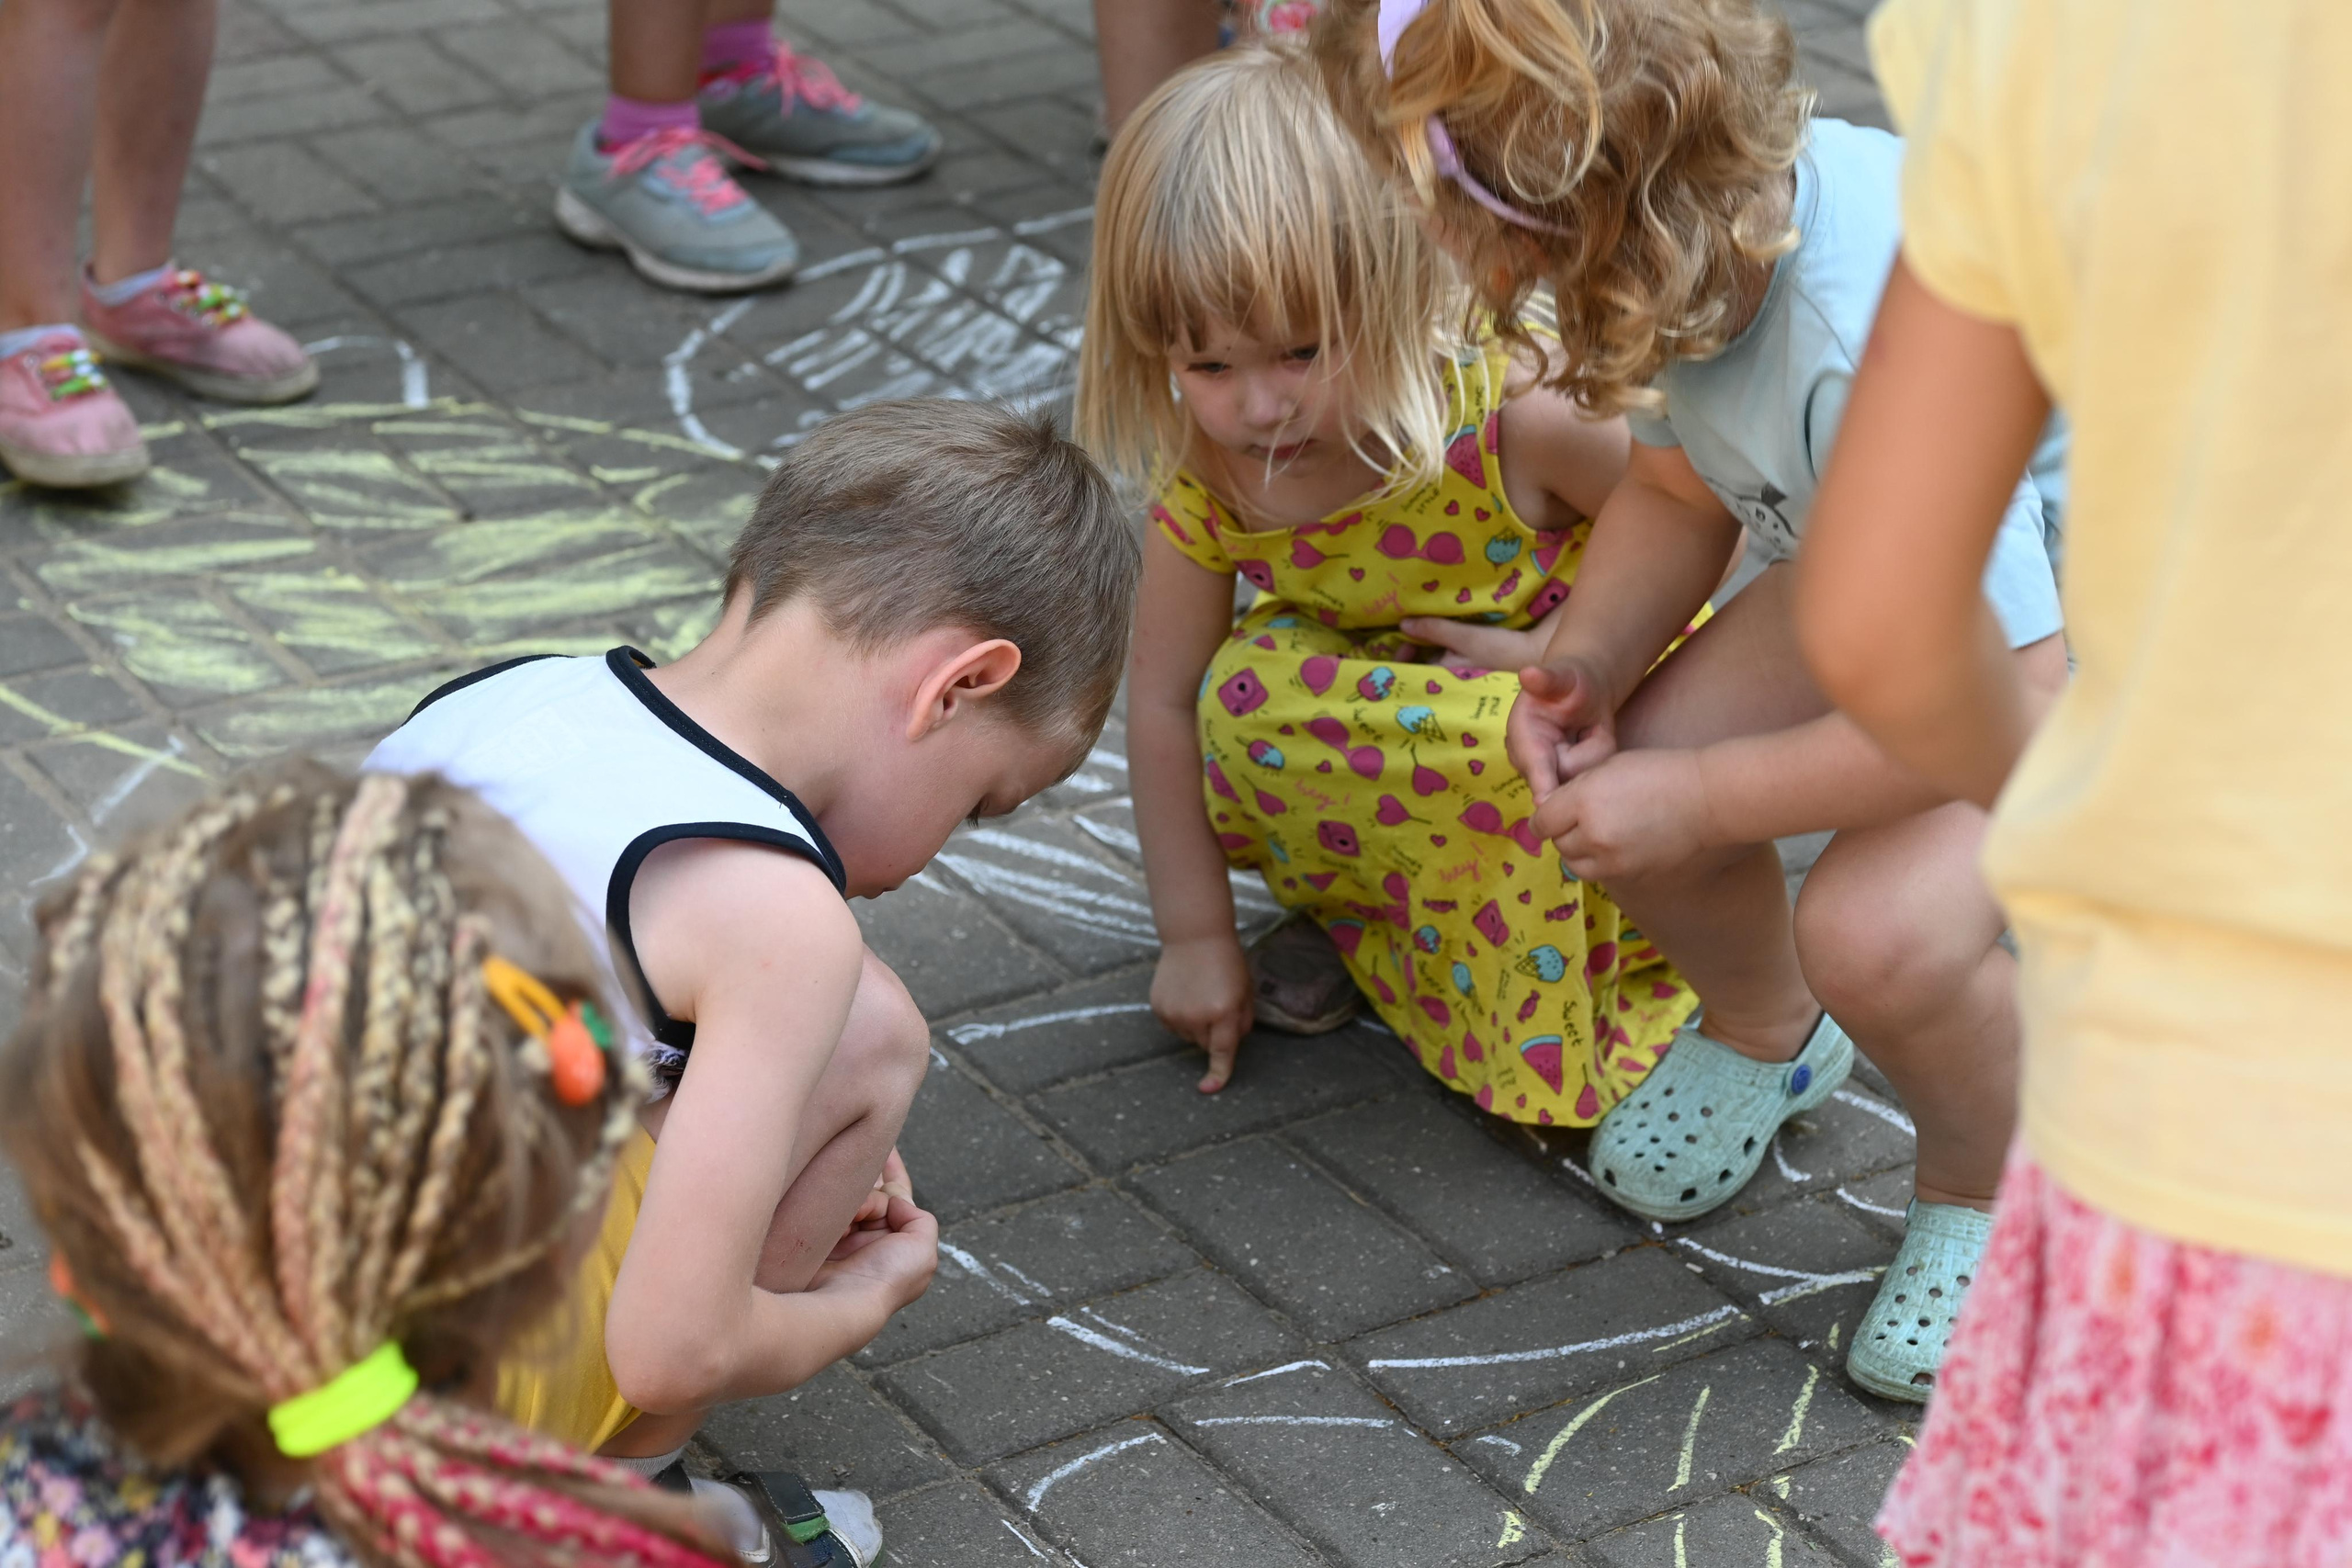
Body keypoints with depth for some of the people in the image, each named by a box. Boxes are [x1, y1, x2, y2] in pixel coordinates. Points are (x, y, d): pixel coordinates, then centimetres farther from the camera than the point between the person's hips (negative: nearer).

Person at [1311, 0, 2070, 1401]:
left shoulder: (1874, 352, -42)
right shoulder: (1696, 235, -17)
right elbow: (1680, 495, 1)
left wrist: (1703, 798, -28)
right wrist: (1590, 659, -18)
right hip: (1896, 562, 7)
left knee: (1880, 926, -28)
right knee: (1627, 785, -10)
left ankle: (1997, 1187, 6)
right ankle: (1765, 1036, 24)